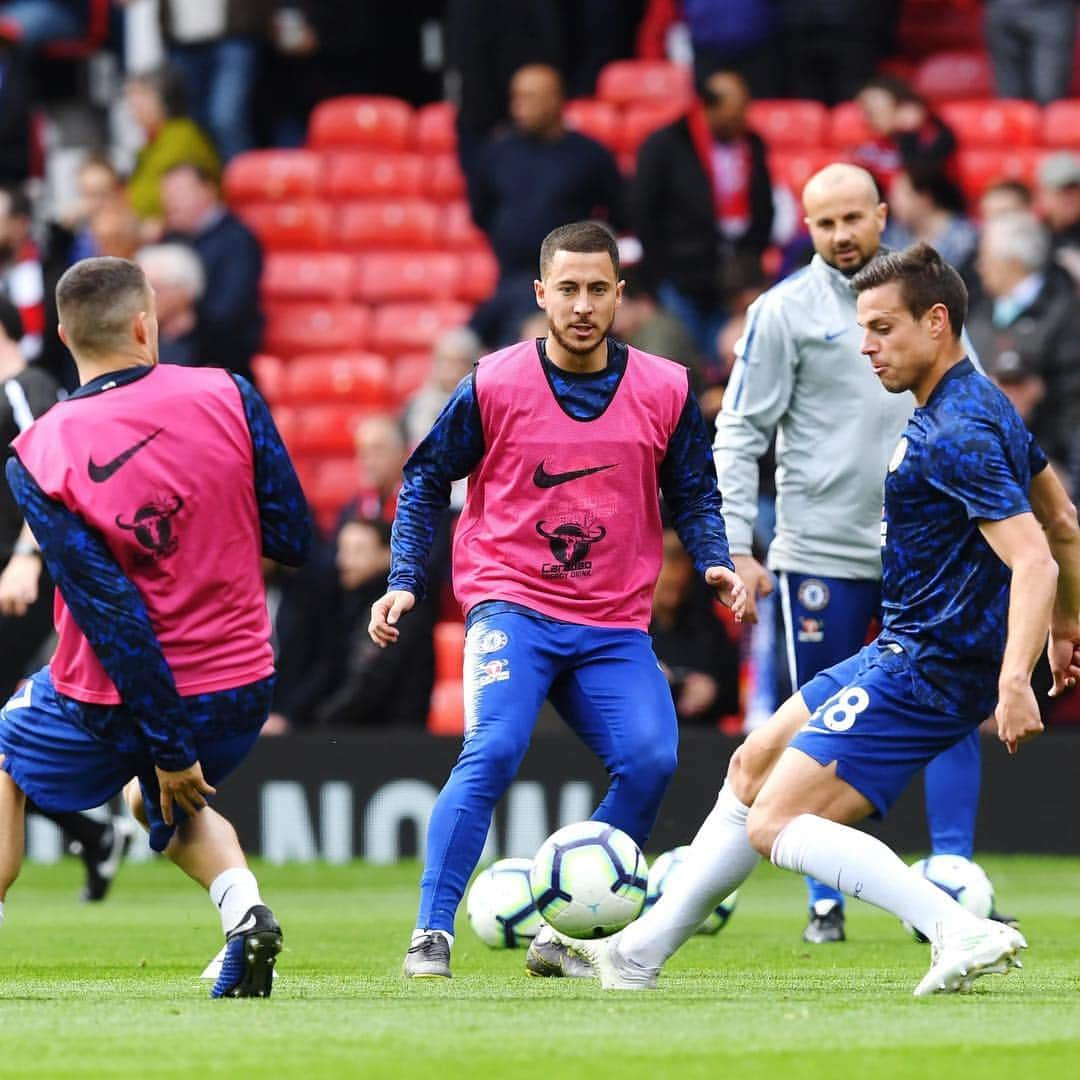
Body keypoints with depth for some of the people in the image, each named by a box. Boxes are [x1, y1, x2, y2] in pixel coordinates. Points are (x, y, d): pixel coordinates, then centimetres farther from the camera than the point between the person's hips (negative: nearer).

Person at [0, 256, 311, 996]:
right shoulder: (227, 397, -9)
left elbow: (108, 609, -15)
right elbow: (294, 540, -3)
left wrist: (167, 747, -12)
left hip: (114, 701, -2)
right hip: (244, 688, 3)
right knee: (165, 802, 33)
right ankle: (243, 908, 5)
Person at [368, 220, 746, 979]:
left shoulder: (665, 391, 3)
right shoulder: (494, 385, -3)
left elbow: (694, 493, 14)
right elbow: (426, 479, 7)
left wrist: (716, 563, -5)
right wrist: (404, 583, -2)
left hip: (616, 623, 3)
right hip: (511, 603, -3)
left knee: (651, 761, -17)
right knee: (493, 752, -25)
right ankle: (431, 934, -19)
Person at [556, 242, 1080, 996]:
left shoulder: (957, 437, -22)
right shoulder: (982, 403, 10)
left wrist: (1014, 680, -40)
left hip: (929, 671, -11)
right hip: (903, 651, 11)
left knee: (775, 823, -14)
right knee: (755, 765, 20)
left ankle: (963, 933, -26)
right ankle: (644, 949, 29)